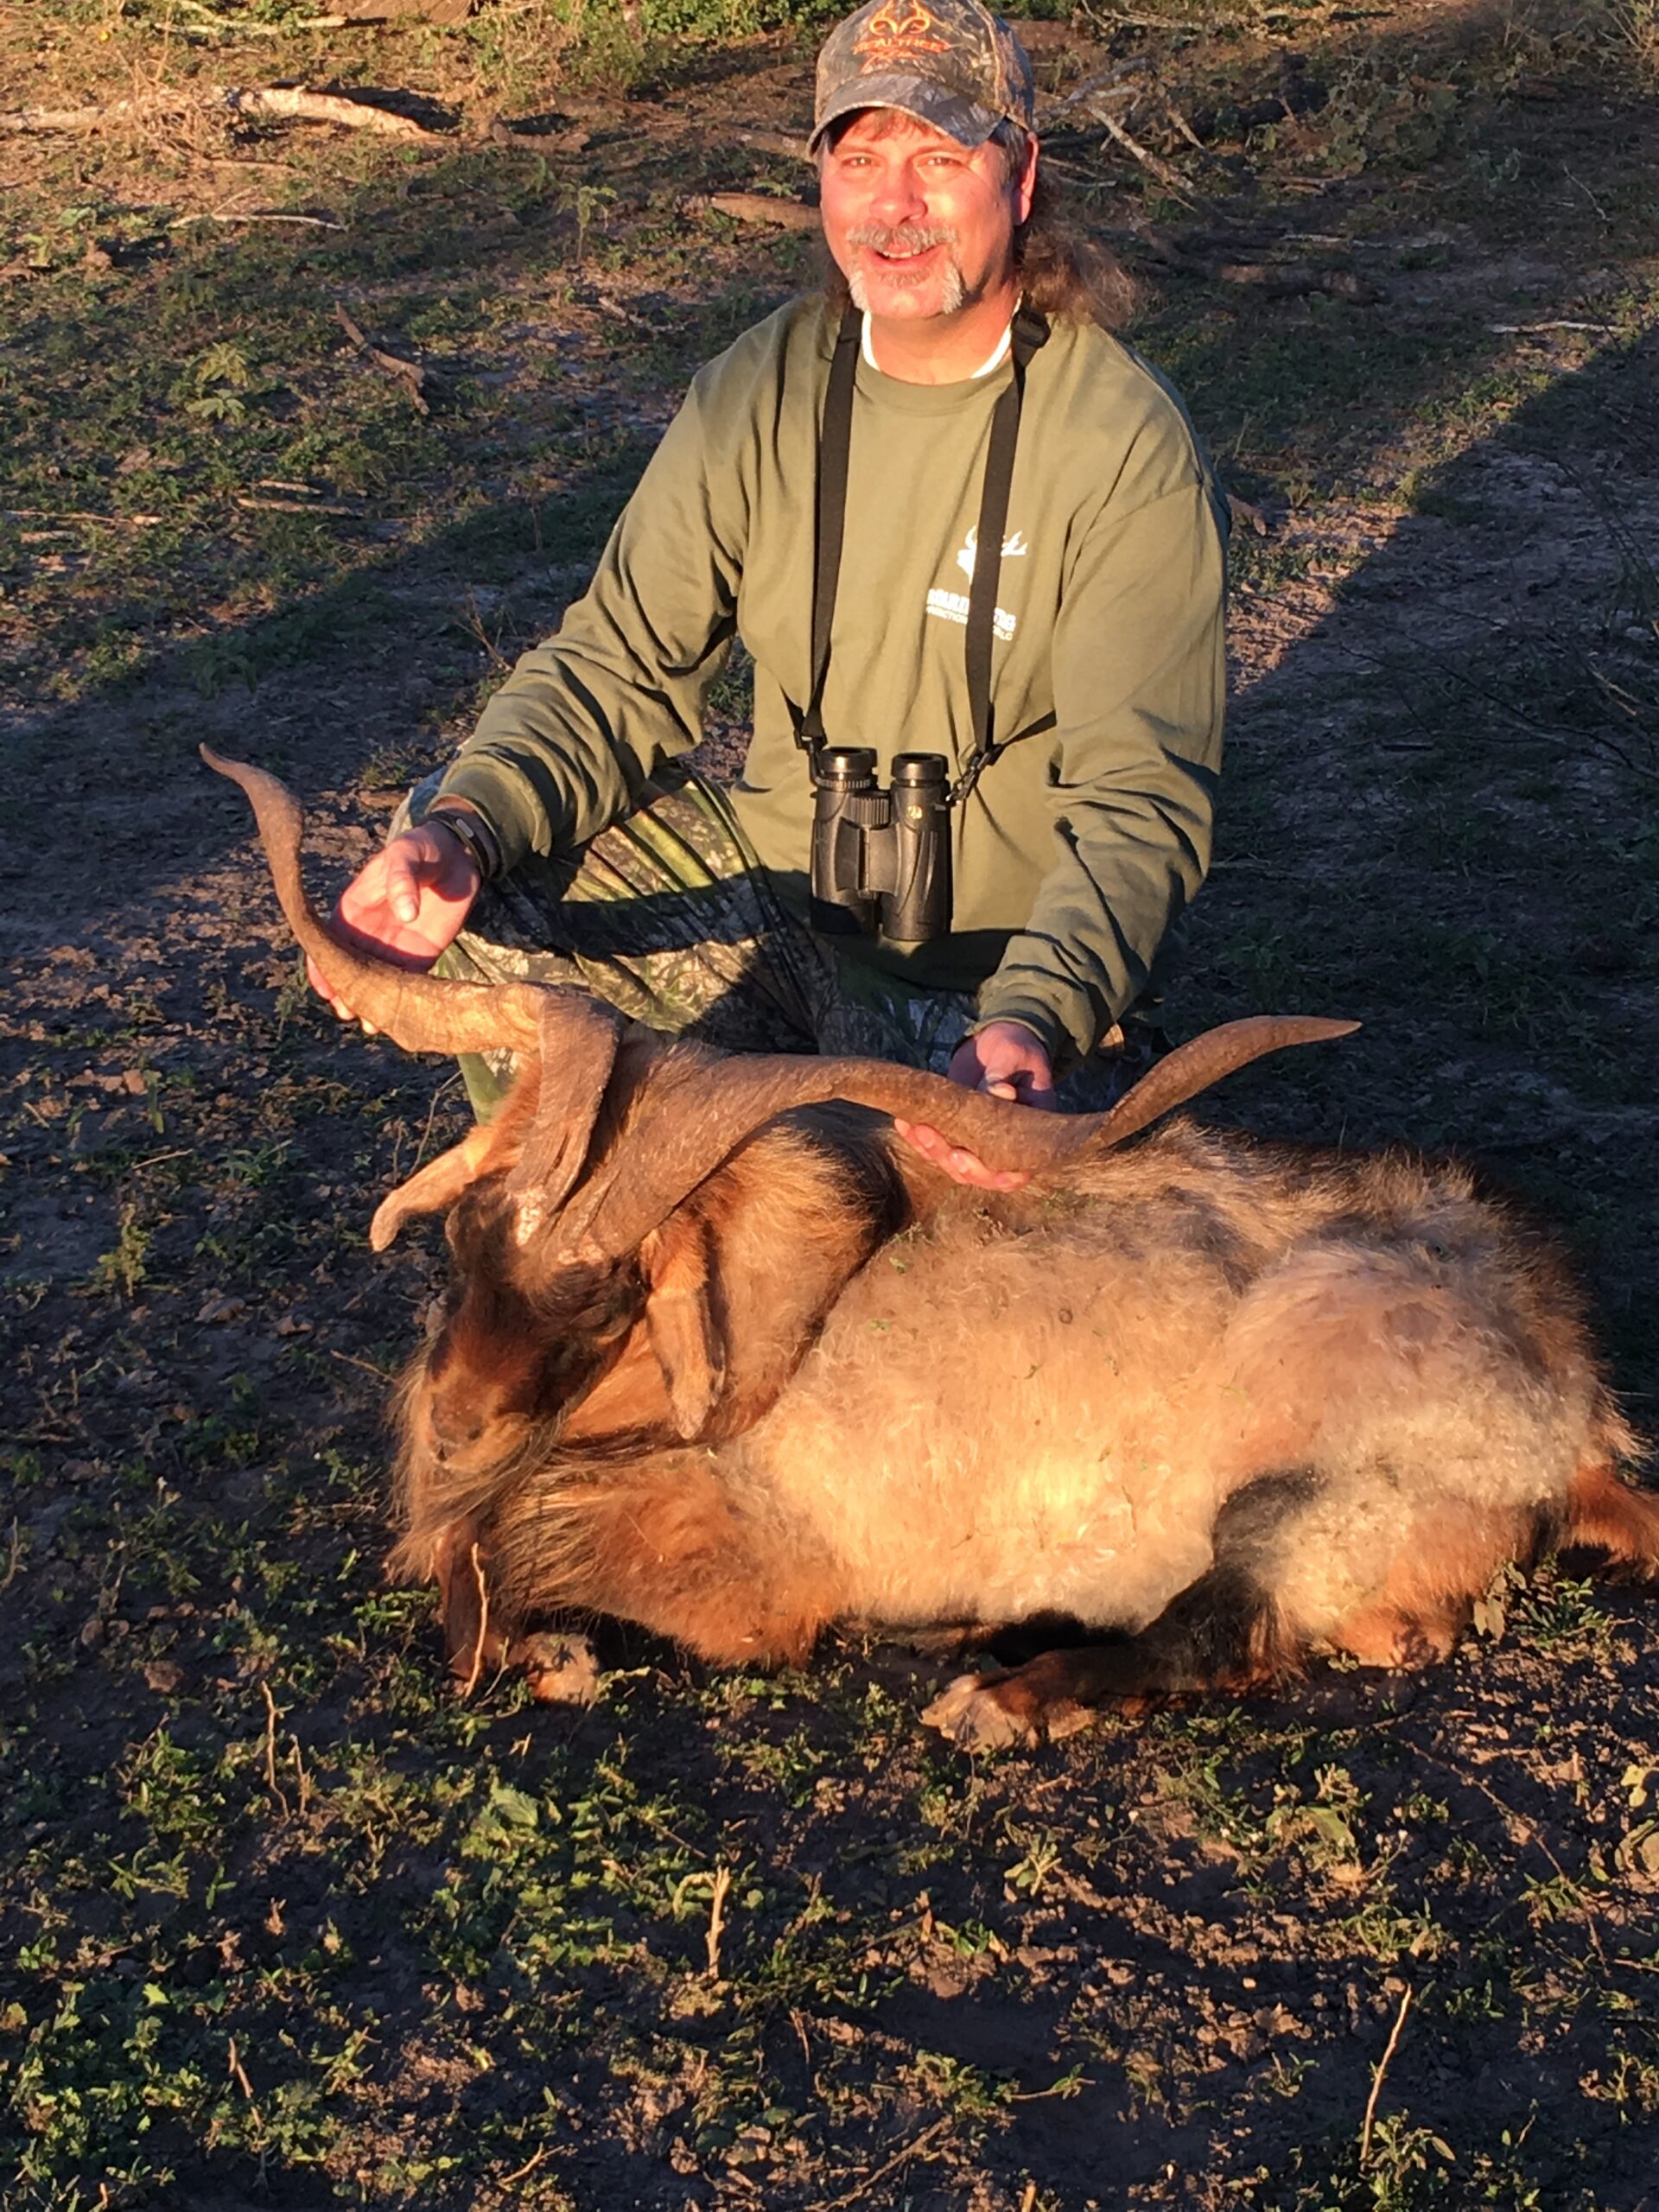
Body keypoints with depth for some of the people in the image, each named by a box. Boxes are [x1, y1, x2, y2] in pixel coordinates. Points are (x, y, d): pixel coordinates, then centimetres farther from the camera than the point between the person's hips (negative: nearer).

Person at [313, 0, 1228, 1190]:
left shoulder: (1129, 445, -17)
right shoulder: (765, 388, -2)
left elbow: (1141, 802, -21)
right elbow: (621, 667, -4)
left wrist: (1035, 1021, -39)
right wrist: (463, 827, -24)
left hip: (1003, 972, -4)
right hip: (772, 876, 5)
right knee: (444, 875, -10)